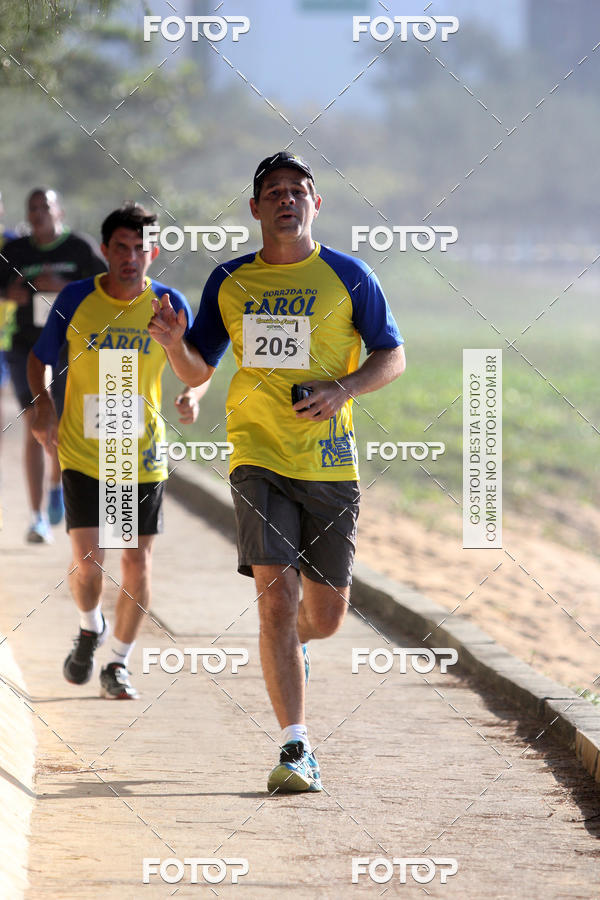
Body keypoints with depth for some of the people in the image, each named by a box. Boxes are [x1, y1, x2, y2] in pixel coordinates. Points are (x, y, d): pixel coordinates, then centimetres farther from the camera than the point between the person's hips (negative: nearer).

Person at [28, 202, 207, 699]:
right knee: (87, 560, -9)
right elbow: (39, 358, 7)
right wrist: (43, 402, -12)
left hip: (143, 455, 1)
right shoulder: (76, 299, -6)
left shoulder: (170, 304, -5)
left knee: (137, 563, 1)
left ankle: (120, 663, 18)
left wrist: (193, 396, -17)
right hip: (82, 452, -1)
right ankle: (91, 629, 24)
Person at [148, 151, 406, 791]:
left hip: (330, 462, 0)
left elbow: (392, 357, 6)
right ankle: (295, 748, -10)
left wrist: (343, 390, -12)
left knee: (326, 613, 5)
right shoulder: (229, 282, 7)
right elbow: (197, 372, 13)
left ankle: (292, 644, 44)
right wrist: (175, 343, -9)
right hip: (258, 457, 0)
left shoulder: (347, 277, 2)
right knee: (276, 598, -14)